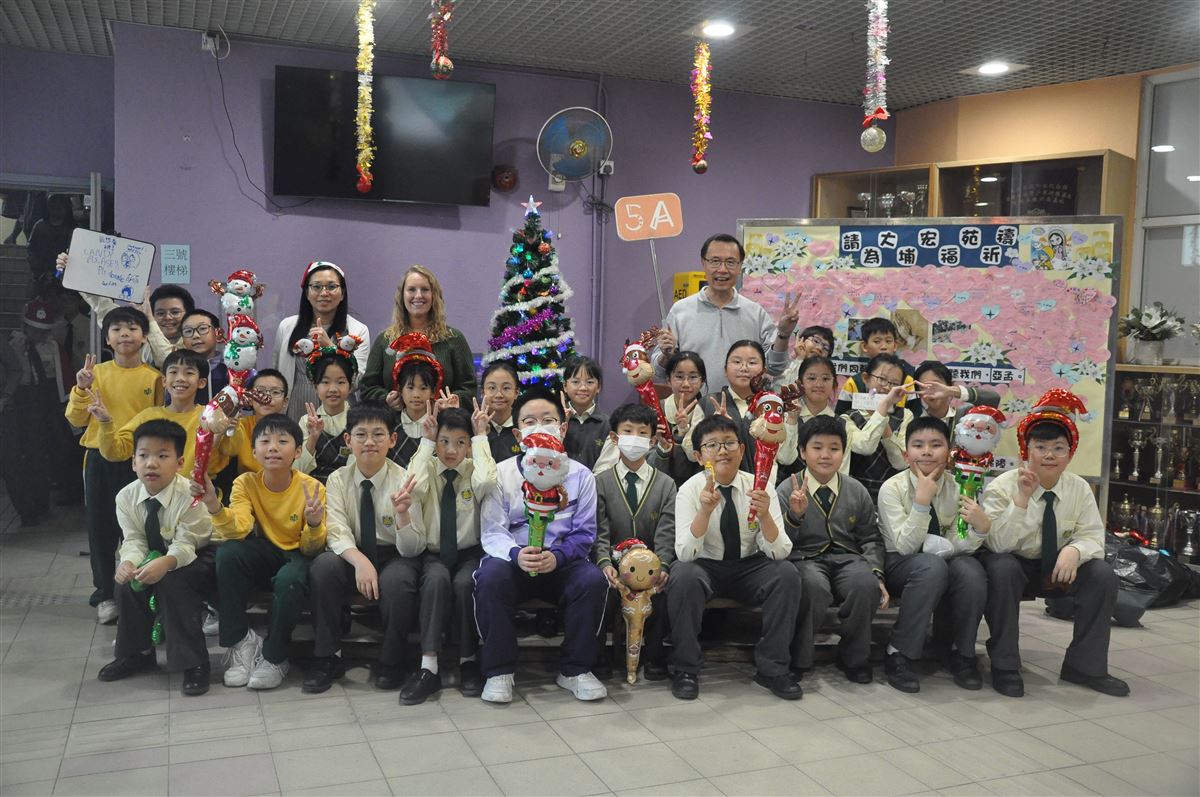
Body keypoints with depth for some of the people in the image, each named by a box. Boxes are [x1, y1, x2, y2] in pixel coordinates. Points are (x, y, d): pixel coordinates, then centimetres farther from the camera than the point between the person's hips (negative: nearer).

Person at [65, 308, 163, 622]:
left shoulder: (154, 377, -1)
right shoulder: (96, 373, 3)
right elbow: (76, 419, 3)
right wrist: (82, 390, -12)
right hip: (100, 459, 2)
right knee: (101, 527, 7)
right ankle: (105, 594, 19)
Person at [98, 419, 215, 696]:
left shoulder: (190, 494, -28)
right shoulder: (126, 497, -12)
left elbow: (185, 544, -28)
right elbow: (134, 541, -11)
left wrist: (165, 564, -48)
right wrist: (129, 561, -34)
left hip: (194, 557, -6)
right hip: (155, 557, 6)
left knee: (172, 581, -31)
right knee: (126, 579, -17)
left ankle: (192, 663, -19)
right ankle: (136, 653, 8)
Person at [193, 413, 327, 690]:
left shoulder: (312, 488, -15)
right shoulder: (246, 483, -9)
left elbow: (312, 549, -16)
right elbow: (237, 531, -23)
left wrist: (314, 525, -38)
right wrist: (214, 506, -42)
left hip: (297, 555, -3)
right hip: (264, 554, 3)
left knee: (290, 579, -36)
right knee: (227, 552, -28)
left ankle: (274, 657, -11)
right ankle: (240, 641, -14)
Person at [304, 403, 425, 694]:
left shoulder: (403, 480, -12)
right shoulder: (338, 480, -5)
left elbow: (412, 549, -15)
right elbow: (337, 533, -14)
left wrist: (402, 513, -35)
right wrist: (360, 561, -35)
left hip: (393, 558, -2)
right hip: (351, 554, 2)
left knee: (397, 578, -34)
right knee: (322, 565, -28)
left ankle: (390, 662, -11)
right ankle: (328, 657, -12)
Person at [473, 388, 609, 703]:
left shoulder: (580, 475, 3)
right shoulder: (502, 473, 2)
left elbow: (583, 534, 0)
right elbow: (492, 532, -5)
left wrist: (556, 556, -22)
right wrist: (516, 555, -27)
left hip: (561, 563, 1)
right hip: (513, 561, 0)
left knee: (593, 579, -29)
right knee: (490, 575, -33)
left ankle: (575, 669, -10)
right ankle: (498, 671, -17)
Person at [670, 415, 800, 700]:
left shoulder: (758, 487, -10)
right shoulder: (690, 490, -13)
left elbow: (779, 552, -16)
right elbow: (685, 554, -25)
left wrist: (764, 515, -36)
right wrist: (705, 510, -40)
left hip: (750, 567, 2)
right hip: (705, 567, -2)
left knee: (787, 574, -26)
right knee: (684, 576, -34)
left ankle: (772, 668, -10)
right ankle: (685, 669, -15)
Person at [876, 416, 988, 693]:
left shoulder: (958, 487, -6)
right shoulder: (892, 488, -14)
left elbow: (961, 546, -11)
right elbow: (905, 546, -20)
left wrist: (980, 527, -32)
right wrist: (922, 501, -29)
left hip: (945, 560, 3)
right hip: (901, 565, -3)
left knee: (971, 570, -30)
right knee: (932, 566, -36)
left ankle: (959, 651, -7)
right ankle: (899, 653, -23)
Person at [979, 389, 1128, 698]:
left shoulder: (1079, 488, -5)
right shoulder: (1002, 486, -17)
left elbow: (1093, 536, -6)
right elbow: (998, 544, -26)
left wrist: (1075, 550, -30)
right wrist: (1022, 498, -37)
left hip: (1057, 568, 4)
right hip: (1014, 565, -4)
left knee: (1103, 575, -21)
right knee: (1003, 570, -37)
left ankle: (1084, 665, -4)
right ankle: (1005, 666, -21)